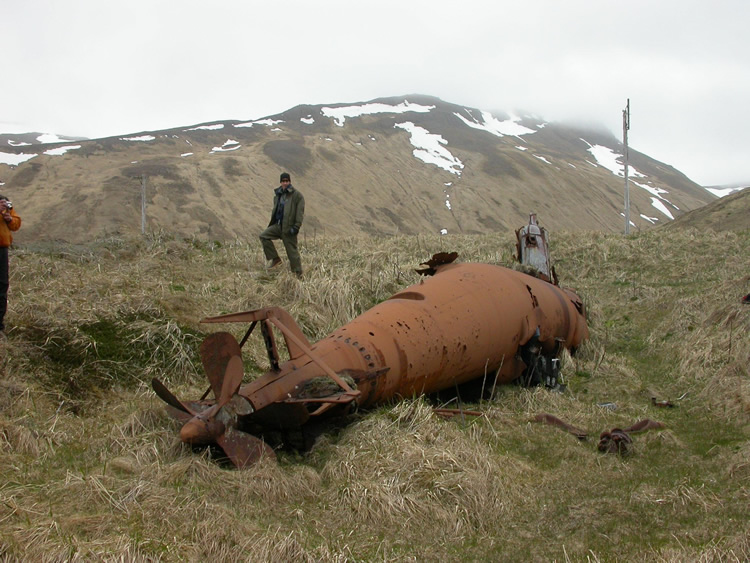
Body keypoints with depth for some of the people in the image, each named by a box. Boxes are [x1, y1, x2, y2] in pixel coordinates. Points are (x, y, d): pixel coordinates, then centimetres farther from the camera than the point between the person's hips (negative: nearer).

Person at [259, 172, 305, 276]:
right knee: (264, 236, -10)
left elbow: (300, 212, -13)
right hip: (278, 225, 7)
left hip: (288, 227, -7)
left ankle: (298, 274, 6)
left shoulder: (297, 195, -8)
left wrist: (296, 226, -20)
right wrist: (272, 224, 23)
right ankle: (274, 259, 0)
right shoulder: (278, 195, 14)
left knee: (292, 250, -4)